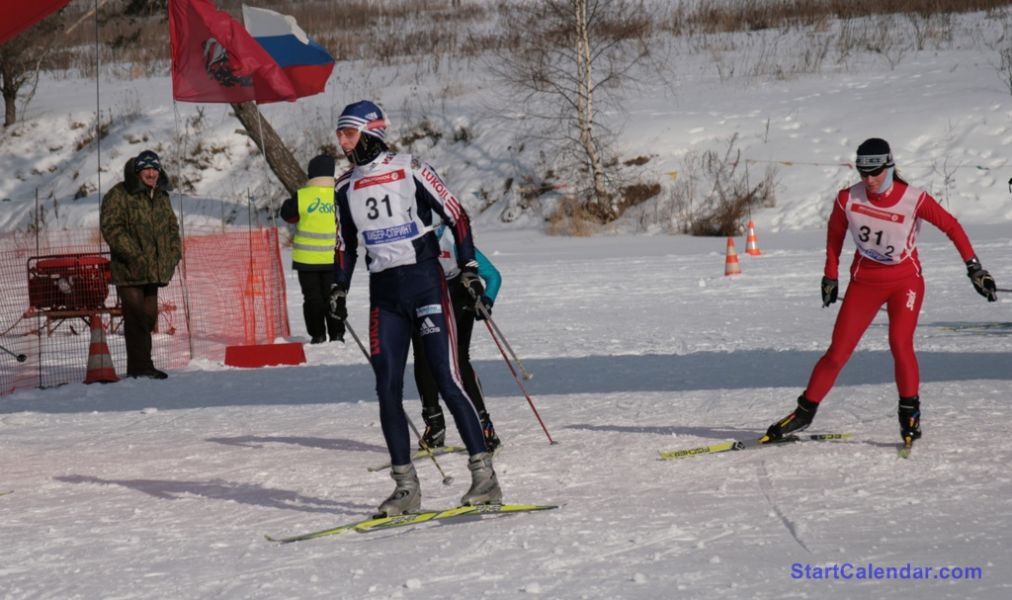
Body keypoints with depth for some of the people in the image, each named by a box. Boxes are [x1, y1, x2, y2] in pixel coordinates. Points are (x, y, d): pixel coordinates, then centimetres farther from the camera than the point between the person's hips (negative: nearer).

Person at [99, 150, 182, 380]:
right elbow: (111, 228, -14)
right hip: (130, 272, -7)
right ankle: (141, 367, -7)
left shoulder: (161, 197, 16)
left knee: (149, 317, 10)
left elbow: (172, 227, 24)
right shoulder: (118, 196, -6)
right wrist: (135, 255, -20)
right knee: (137, 318, -9)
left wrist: (173, 255, 8)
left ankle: (138, 367, 18)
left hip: (154, 271, 7)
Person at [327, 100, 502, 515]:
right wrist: (338, 290, 12)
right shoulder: (346, 187, 11)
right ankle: (406, 486, 4)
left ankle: (484, 476, -6)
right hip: (384, 295, 5)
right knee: (387, 390, -1)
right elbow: (346, 245, 22)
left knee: (447, 380, -9)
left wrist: (468, 268, -10)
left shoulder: (410, 170, -5)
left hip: (425, 283, -5)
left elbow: (456, 216, -3)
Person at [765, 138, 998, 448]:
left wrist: (974, 267, -8)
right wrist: (830, 276, 11)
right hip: (864, 280, 2)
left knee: (900, 343, -22)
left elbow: (951, 226, -7)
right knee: (838, 352, -2)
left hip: (905, 280, -2)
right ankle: (805, 411, 12)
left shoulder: (914, 200, -20)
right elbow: (835, 234, 7)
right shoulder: (848, 199, -13)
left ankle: (910, 413, -6)